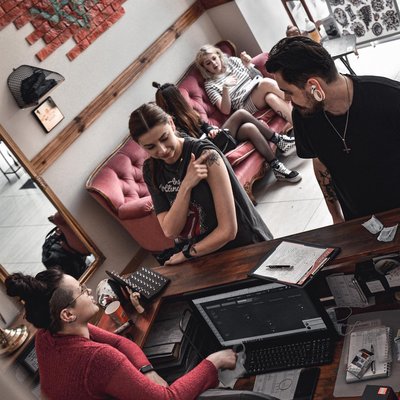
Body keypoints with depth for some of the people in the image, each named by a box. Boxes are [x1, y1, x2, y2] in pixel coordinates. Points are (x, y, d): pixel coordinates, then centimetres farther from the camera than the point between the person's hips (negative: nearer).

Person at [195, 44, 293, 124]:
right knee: (266, 83, -31)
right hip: (246, 104, -4)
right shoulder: (210, 85, 5)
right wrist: (225, 87, -20)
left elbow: (258, 75, 13)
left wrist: (248, 65, -8)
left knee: (270, 97, -34)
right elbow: (226, 111, -5)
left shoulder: (232, 61, 15)